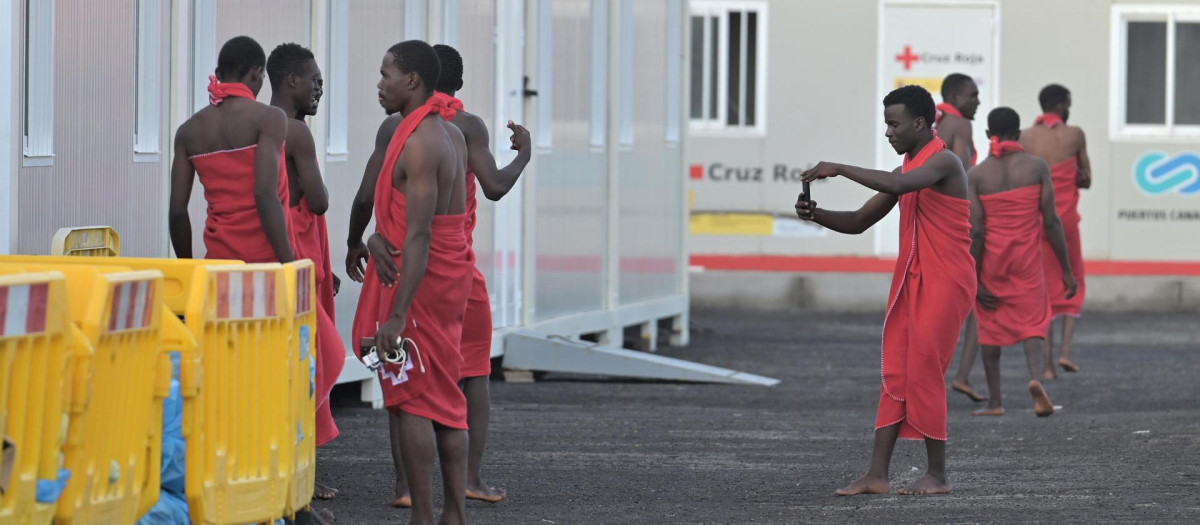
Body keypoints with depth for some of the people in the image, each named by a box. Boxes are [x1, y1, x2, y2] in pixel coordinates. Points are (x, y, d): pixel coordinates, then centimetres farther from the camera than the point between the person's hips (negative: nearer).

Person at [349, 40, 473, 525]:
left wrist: (397, 315, -25)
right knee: (447, 400, 11)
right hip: (453, 276, 10)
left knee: (412, 401, -6)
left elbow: (418, 236, -23)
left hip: (418, 280, -10)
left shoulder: (418, 143, -18)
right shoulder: (452, 135, 12)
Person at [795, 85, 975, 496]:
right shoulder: (906, 170, 15)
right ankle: (877, 475, 1)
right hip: (910, 283, 8)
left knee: (923, 375, -8)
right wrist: (816, 215, -2)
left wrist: (838, 169, -25)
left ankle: (937, 475, 1)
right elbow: (859, 222, 17)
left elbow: (898, 185, -32)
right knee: (895, 376, 3)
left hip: (945, 284, -8)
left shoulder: (943, 162, -12)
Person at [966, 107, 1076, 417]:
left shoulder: (976, 175, -5)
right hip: (1027, 259, 0)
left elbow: (975, 230, -10)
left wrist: (975, 280, -6)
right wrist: (1066, 270, 0)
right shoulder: (1037, 168, -5)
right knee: (1032, 322, 5)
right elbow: (1051, 222, -6)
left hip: (990, 258, 0)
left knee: (990, 325, 14)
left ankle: (994, 401, 17)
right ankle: (1035, 377, -24)